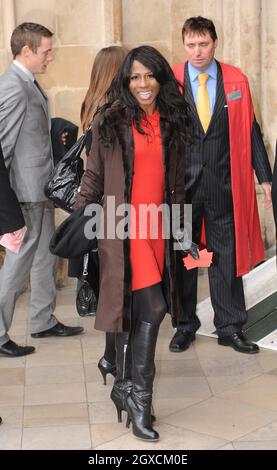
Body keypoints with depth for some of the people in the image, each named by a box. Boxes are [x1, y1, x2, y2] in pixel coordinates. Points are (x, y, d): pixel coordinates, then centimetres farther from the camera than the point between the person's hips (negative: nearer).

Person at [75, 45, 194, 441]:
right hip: (123, 225, -4)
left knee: (134, 309, 9)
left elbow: (176, 179, 16)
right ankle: (138, 394, 2)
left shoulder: (171, 122, 9)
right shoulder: (110, 121, -2)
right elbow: (94, 175, 3)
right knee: (152, 307, -11)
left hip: (157, 226, 4)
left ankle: (126, 386, 25)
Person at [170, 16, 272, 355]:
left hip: (224, 184, 1)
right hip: (182, 184, -1)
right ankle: (185, 325, 23)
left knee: (226, 256, 6)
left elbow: (249, 131, 5)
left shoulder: (236, 81, 3)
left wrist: (264, 176, 4)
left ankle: (229, 327, 18)